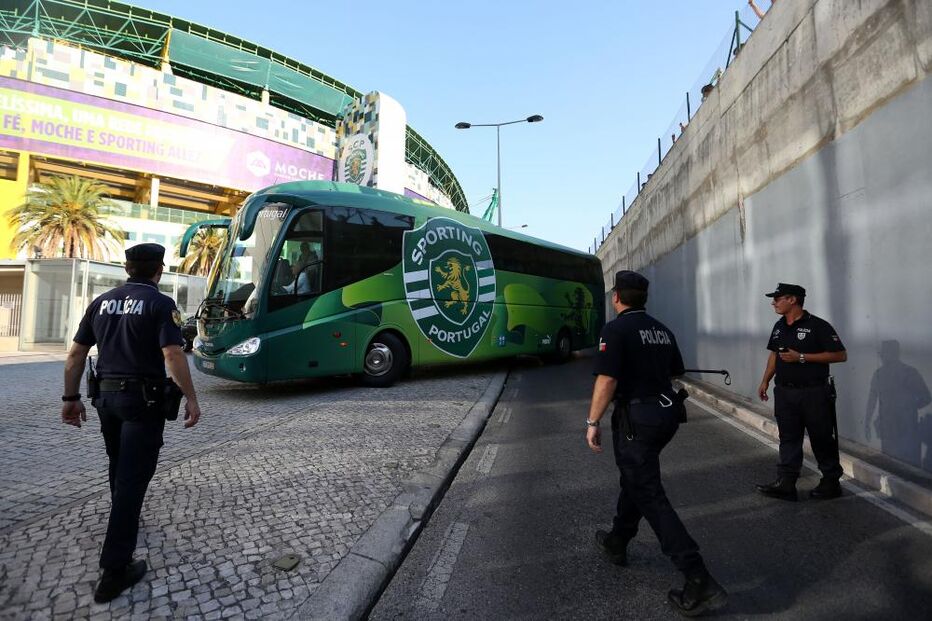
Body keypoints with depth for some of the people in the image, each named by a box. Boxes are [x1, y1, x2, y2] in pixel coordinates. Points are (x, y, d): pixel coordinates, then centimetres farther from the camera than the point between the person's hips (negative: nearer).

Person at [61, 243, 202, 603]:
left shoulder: (102, 302, 8)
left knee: (119, 465, 26)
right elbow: (173, 355, -20)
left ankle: (124, 519, 49)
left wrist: (71, 398, 17)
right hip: (142, 398, -6)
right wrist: (191, 398, -15)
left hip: (106, 395, 7)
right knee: (133, 475, -2)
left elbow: (76, 354, 9)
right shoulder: (160, 304, -11)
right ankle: (114, 570, 0)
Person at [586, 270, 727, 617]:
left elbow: (607, 380, -22)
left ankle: (699, 582, 0)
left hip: (636, 418, -8)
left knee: (650, 496, 0)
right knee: (635, 478, 23)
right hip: (666, 413, 9)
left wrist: (592, 422, -14)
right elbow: (676, 373, 16)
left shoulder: (615, 330, -14)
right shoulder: (662, 330, 9)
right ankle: (617, 543, 39)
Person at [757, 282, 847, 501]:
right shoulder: (779, 327, 9)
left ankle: (831, 482, 26)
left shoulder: (818, 326, -12)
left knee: (822, 440, 8)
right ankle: (785, 483, 12)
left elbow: (840, 355, -15)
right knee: (788, 439, 8)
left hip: (814, 393, -6)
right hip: (784, 393, 6)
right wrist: (765, 381, 14)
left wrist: (801, 357, -21)